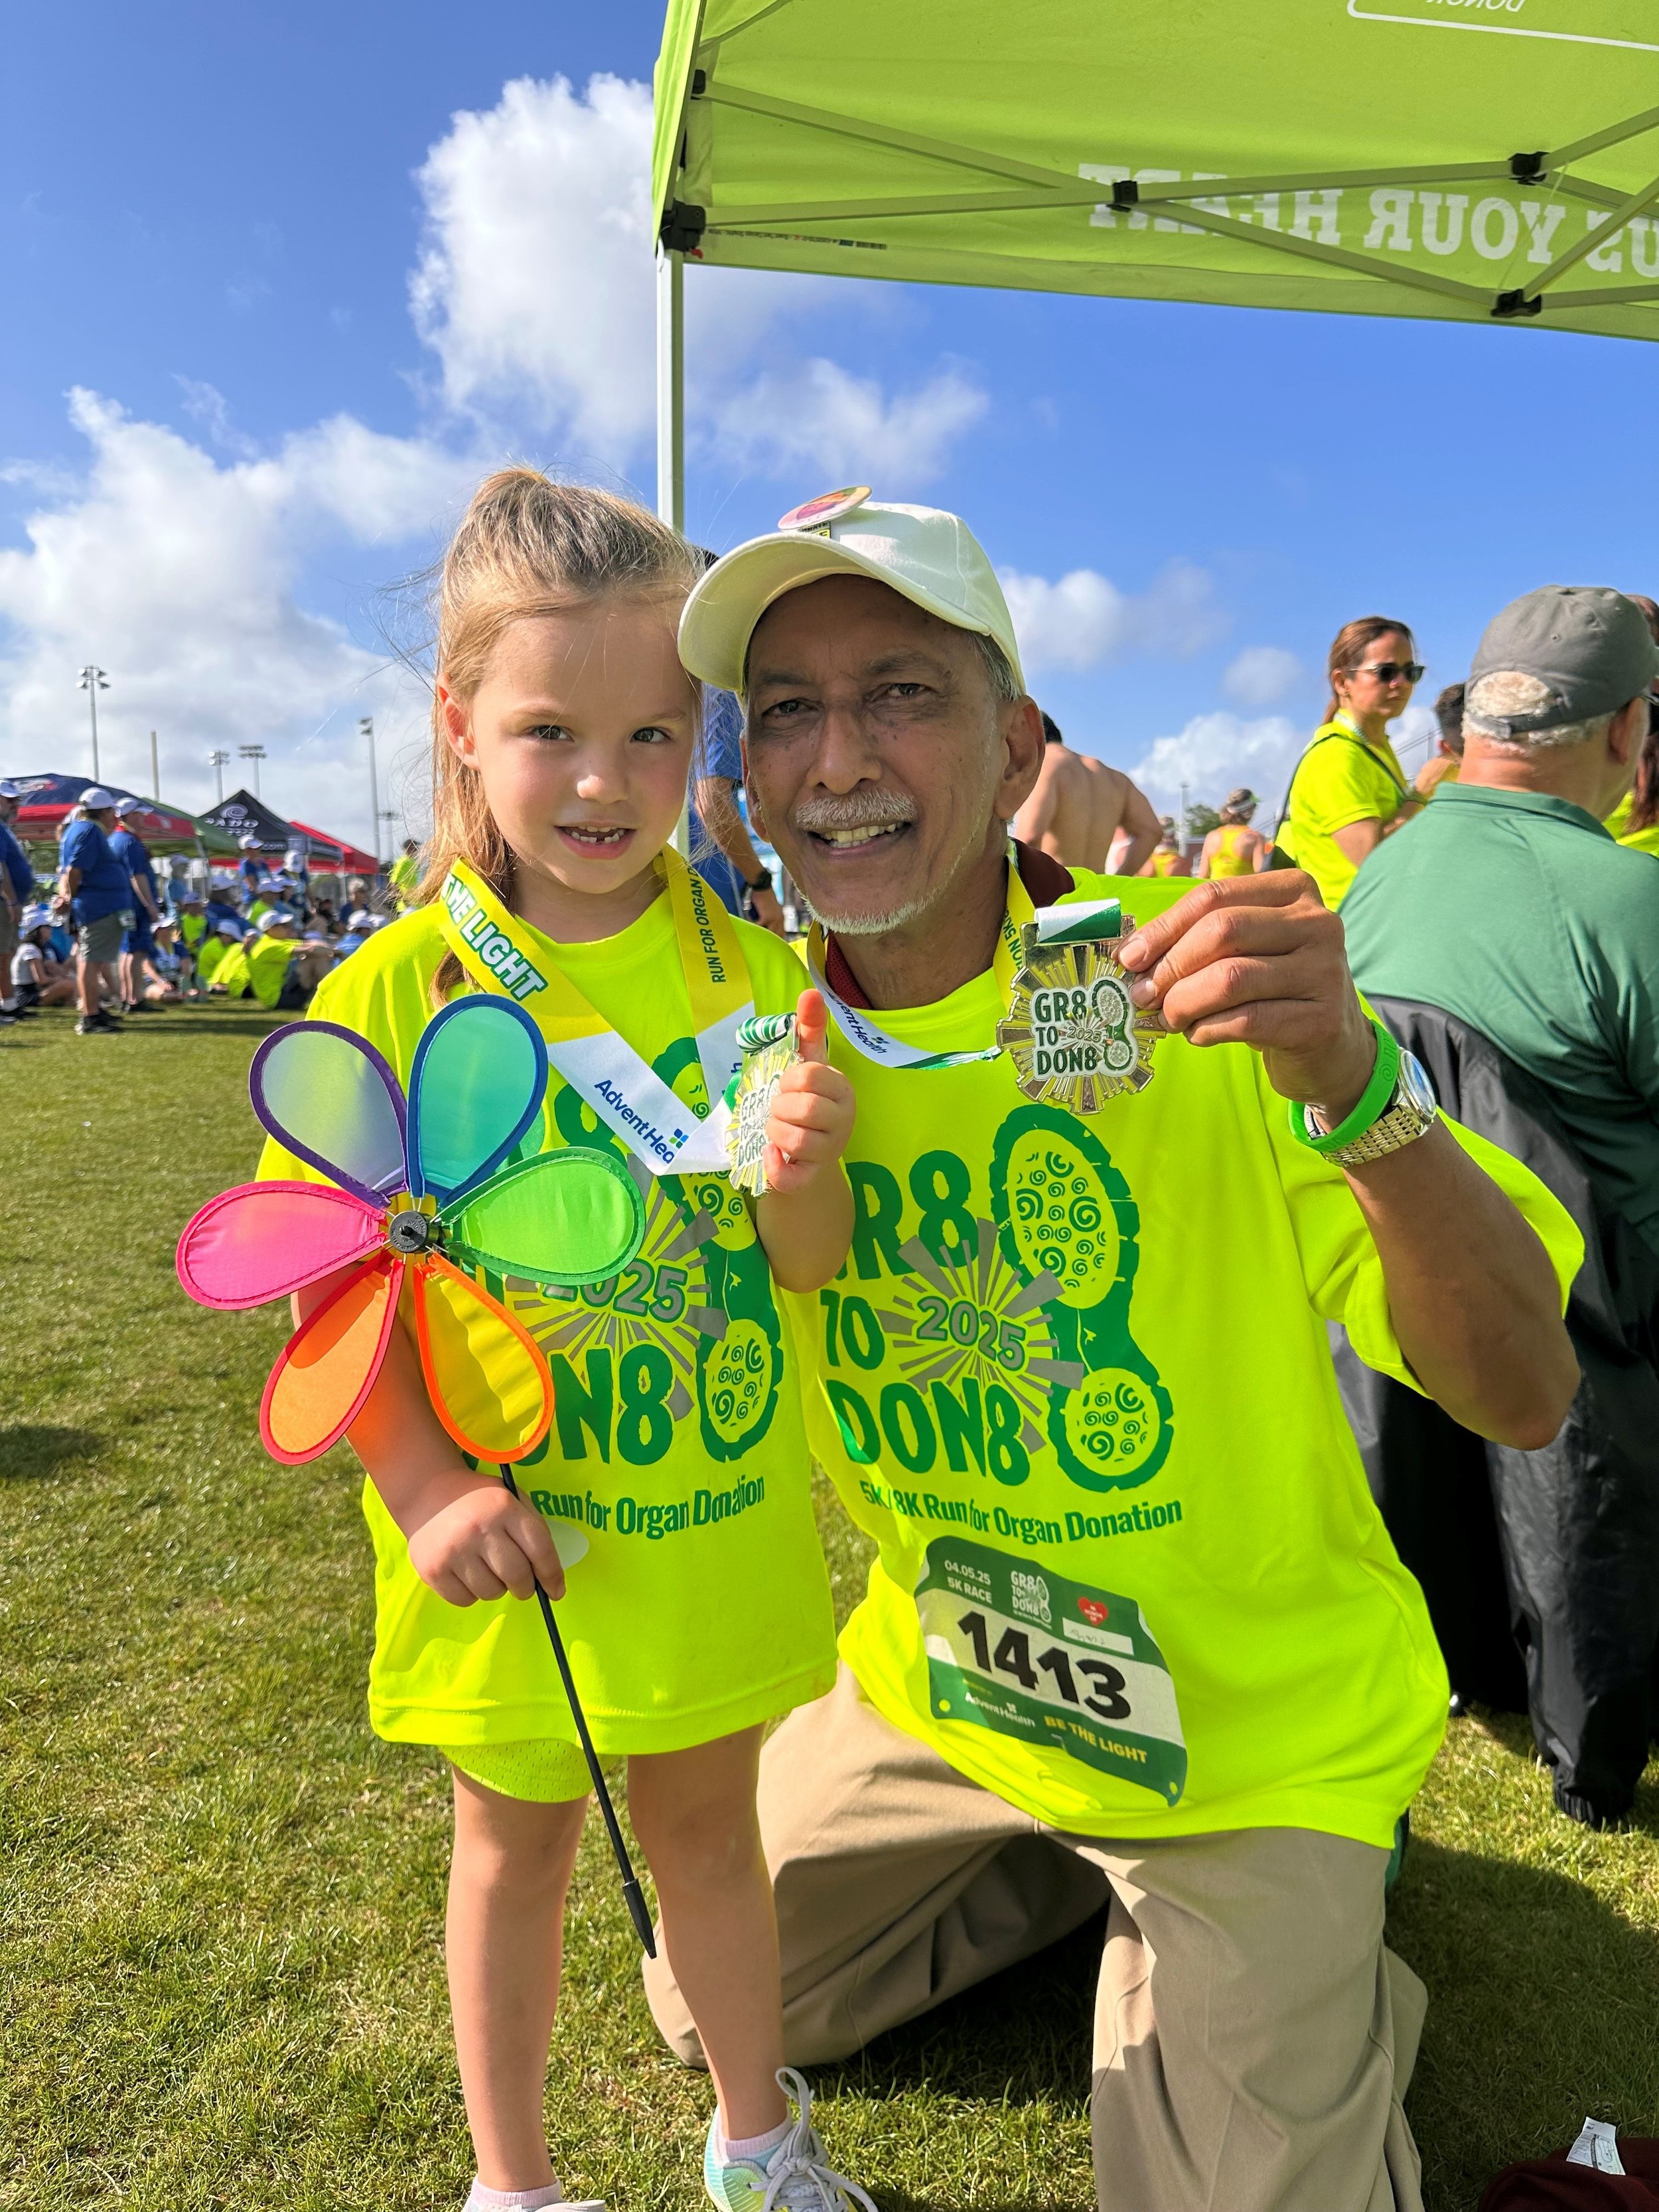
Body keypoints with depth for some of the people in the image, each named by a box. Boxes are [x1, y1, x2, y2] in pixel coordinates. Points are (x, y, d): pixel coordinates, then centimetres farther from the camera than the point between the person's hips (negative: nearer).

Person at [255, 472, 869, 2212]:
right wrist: (425, 1490, -20)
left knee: (707, 1822, 22)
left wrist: (804, 1174, -27)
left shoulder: (749, 969, -6)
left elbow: (810, 1265, -6)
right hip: (510, 1546, -1)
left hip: (715, 1525, 2)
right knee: (515, 1846, 20)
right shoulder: (391, 993, -13)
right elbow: (334, 1284, -9)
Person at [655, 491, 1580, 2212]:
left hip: (1254, 1726, -4)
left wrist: (1349, 1080, -44)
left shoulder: (1170, 982, -24)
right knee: (715, 2006, 17)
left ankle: (1321, 1963, 24)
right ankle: (1067, 1864, 33)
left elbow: (1525, 1396, -26)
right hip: (941, 1679, 5)